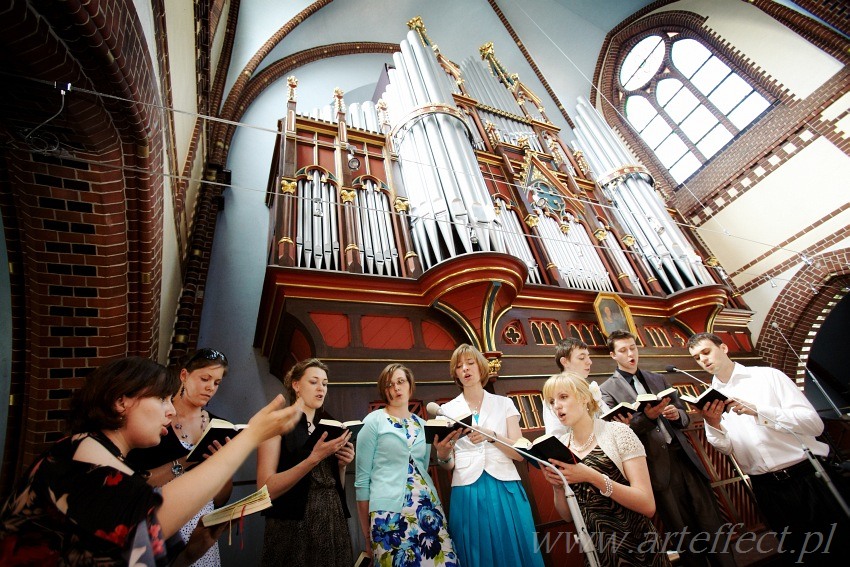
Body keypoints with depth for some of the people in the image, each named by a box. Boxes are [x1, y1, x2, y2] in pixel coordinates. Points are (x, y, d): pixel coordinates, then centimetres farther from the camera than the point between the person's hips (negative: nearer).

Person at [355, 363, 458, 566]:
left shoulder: (422, 424, 11)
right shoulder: (374, 421, -3)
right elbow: (362, 478, -2)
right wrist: (366, 533, -1)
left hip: (428, 508, 5)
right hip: (389, 512, -4)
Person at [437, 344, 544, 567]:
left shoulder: (504, 403, 5)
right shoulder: (447, 410, 4)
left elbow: (520, 453, -3)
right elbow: (449, 465, 3)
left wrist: (491, 435, -21)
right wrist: (442, 455, -21)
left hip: (505, 489, 1)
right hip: (467, 493, 0)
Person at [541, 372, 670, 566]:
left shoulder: (618, 432, -15)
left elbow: (648, 505, -18)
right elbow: (568, 515, 2)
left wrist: (592, 477, -29)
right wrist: (557, 486, -18)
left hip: (636, 547, -3)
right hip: (594, 550, 4)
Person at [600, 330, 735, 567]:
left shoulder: (658, 379, 13)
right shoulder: (608, 389, -4)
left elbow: (684, 417, 16)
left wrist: (677, 414, -7)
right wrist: (646, 417, -22)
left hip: (684, 457, 4)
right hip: (657, 466, -4)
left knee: (711, 524, 8)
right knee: (682, 534, 7)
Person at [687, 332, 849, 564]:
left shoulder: (767, 375, -4)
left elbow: (814, 424, -12)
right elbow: (727, 448, 0)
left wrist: (756, 411, -23)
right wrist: (713, 425, -20)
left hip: (808, 479, -2)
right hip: (767, 490, 3)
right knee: (794, 552, 13)